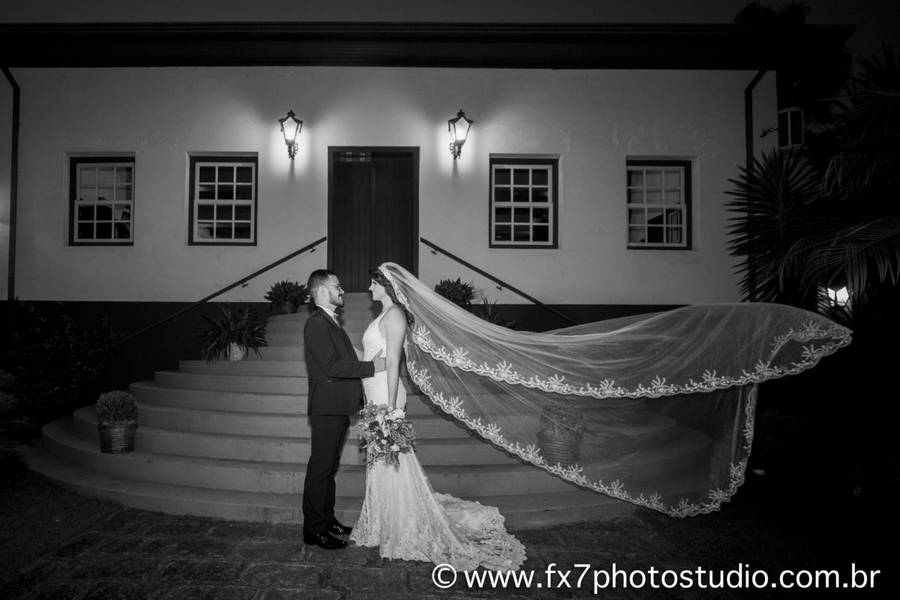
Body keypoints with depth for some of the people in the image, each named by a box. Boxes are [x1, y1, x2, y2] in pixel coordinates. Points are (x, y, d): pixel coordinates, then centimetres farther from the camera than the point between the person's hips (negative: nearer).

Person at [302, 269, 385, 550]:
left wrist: (369, 363, 7)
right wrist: (371, 367, -19)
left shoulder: (331, 322, 18)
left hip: (339, 407, 10)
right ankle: (314, 530, 9)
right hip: (327, 407, -10)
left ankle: (327, 520, 28)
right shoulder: (316, 323, -14)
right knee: (320, 468, -1)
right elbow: (331, 366, -22)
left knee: (329, 466, 17)